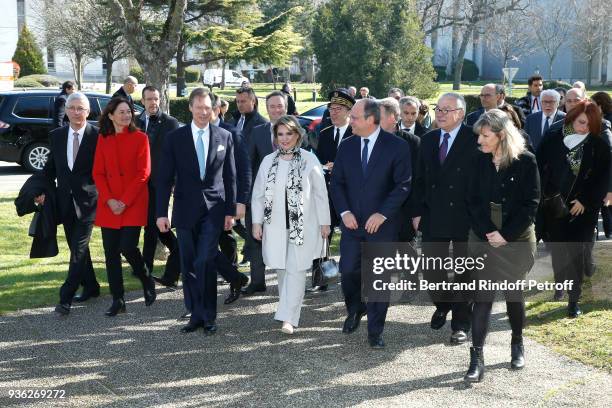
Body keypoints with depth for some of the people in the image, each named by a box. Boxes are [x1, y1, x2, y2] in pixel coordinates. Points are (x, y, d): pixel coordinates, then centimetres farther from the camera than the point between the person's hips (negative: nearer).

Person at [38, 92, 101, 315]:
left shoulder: (98, 136, -8)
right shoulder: (56, 136, 6)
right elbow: (50, 167, 13)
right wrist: (43, 190, 2)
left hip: (88, 200, -5)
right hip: (65, 202, 5)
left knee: (79, 249, -9)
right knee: (77, 248, 15)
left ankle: (66, 297, -8)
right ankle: (91, 287, 30)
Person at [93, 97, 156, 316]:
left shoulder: (140, 138, 0)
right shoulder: (103, 139, 9)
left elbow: (143, 173, -6)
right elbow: (98, 173, 6)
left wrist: (125, 201, -11)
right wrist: (109, 200, -8)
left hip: (133, 204, -3)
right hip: (108, 205, 3)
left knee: (128, 247, -13)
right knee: (111, 252, 3)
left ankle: (147, 281, 17)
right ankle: (117, 300, 13)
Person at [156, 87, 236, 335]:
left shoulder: (224, 137, 4)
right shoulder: (175, 138, 2)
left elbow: (230, 177, 8)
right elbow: (165, 178, 1)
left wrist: (230, 211, 4)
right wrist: (162, 212, -4)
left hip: (213, 210, -1)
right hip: (185, 210, 1)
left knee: (205, 263, -10)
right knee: (188, 266, 5)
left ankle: (209, 317, 1)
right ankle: (196, 314, 17)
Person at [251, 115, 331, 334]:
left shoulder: (309, 160, -3)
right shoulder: (268, 161, 6)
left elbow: (320, 193, -1)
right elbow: (258, 194, 10)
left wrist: (324, 222, -1)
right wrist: (257, 222, 5)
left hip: (303, 225, -3)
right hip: (275, 225, 4)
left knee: (296, 270, -8)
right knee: (282, 270, 9)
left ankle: (288, 318, -9)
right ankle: (289, 311, 23)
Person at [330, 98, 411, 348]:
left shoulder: (397, 147, -7)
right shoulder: (346, 146, 6)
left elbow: (403, 185, -9)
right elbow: (337, 182, 8)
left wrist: (382, 214, -16)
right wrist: (344, 211, -6)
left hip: (382, 224, -3)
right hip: (352, 222, 3)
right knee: (348, 271, 3)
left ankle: (375, 332, 14)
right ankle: (355, 311, 32)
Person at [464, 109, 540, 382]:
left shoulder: (525, 161, -8)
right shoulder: (480, 160, 0)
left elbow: (531, 204, -9)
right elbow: (473, 200, 1)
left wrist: (505, 235, -13)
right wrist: (489, 231, -10)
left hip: (517, 238, -1)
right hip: (484, 237, 2)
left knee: (513, 293, 11)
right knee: (482, 295, -5)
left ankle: (517, 344, 33)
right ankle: (477, 357, -5)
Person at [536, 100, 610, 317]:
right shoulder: (553, 139, -2)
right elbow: (540, 167, 1)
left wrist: (585, 201, -8)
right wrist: (546, 195, -6)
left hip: (583, 208, -2)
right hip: (554, 207, 2)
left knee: (576, 252, -3)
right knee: (558, 249, 11)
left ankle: (574, 298, 2)